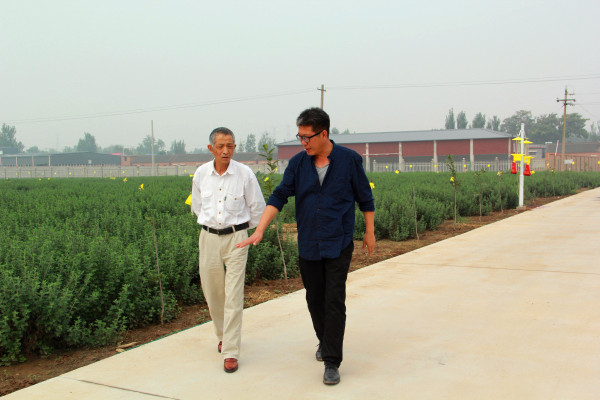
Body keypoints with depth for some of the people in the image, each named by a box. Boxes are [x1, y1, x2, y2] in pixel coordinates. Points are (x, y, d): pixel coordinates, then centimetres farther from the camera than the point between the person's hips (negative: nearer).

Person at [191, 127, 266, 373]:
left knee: (233, 297, -7)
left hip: (236, 238, -3)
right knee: (212, 293, 10)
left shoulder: (245, 174, -8)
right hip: (208, 238, 3)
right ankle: (223, 334, 37)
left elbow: (257, 208, 6)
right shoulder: (201, 174, 1)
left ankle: (230, 352, 0)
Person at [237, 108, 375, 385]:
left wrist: (370, 232, 6)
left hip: (338, 244, -3)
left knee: (334, 301, -6)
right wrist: (259, 230, -13)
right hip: (308, 245, 4)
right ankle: (324, 341, 38)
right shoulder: (298, 163, 1)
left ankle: (332, 363, 0)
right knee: (314, 299, 13)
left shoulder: (349, 160, -5)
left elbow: (365, 198, 4)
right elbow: (279, 196, -3)